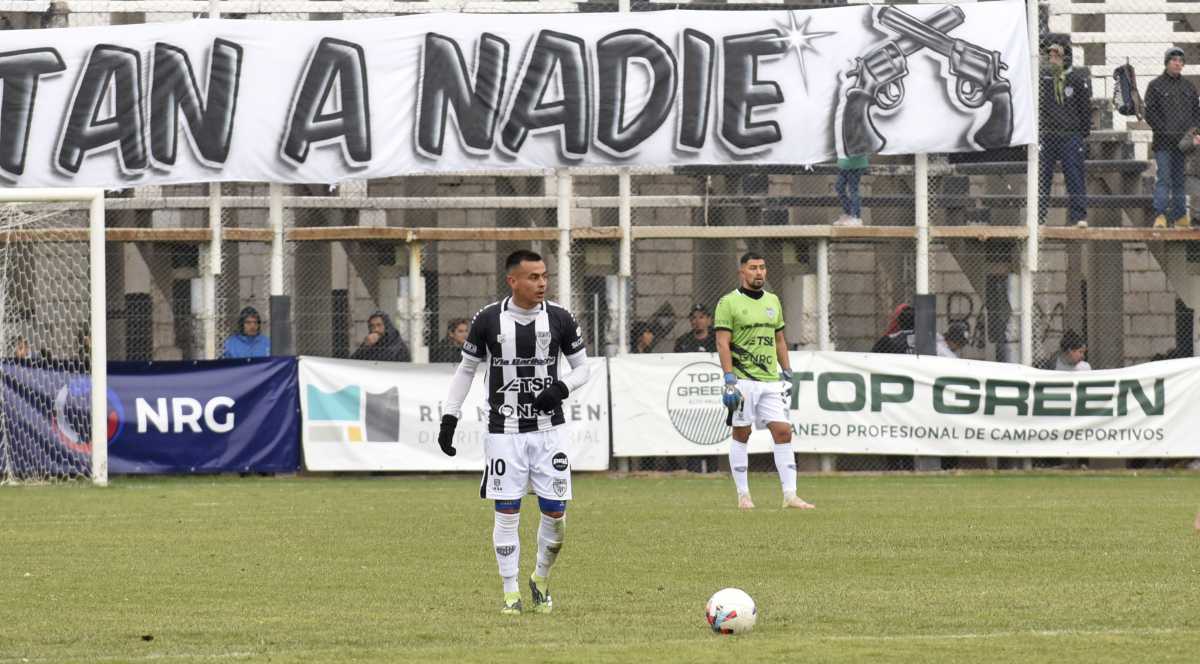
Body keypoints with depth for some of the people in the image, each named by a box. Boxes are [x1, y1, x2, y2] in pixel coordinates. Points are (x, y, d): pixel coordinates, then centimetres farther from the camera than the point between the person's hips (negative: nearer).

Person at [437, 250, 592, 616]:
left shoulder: (559, 319, -1)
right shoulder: (488, 319, -3)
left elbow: (582, 367, 9)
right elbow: (466, 369, 8)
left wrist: (561, 388, -12)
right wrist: (449, 418, 2)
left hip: (548, 430, 1)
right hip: (504, 431, -1)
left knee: (555, 512, -1)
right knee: (506, 512, -2)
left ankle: (541, 578, 23)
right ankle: (511, 593, 8)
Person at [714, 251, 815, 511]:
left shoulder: (773, 302, 15)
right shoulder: (729, 303, -4)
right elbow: (723, 344, -9)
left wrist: (787, 373, 16)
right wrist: (729, 380, -17)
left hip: (771, 380, 5)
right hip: (743, 380, -5)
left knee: (783, 431, -4)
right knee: (741, 434, 1)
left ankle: (790, 494, -5)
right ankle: (743, 494, 10)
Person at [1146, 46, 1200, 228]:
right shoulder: (1156, 86, 2)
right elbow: (1150, 113, -3)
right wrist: (1165, 131, -12)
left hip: (1183, 142, 4)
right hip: (1163, 142, -4)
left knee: (1180, 181, 8)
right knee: (1163, 179, -11)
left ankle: (1180, 217, 11)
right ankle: (1160, 216, -13)